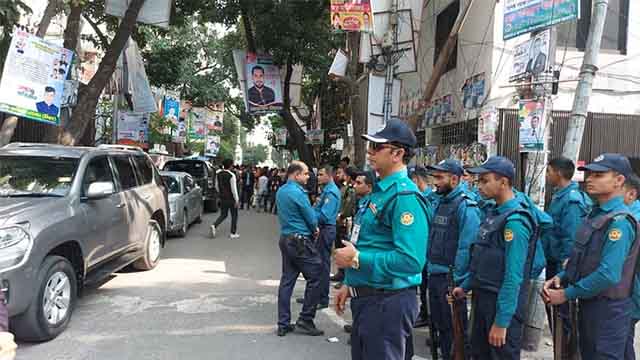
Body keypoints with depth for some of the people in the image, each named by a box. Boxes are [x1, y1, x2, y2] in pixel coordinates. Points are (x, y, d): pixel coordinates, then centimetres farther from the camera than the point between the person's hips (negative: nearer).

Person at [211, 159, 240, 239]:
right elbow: (233, 188, -18)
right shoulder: (231, 175, -18)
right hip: (231, 198, -6)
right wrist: (237, 200, -13)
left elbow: (217, 185, 11)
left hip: (222, 198, 6)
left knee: (223, 214, 16)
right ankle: (233, 233, 13)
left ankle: (214, 226, -8)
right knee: (234, 215, 10)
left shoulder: (218, 174, 2)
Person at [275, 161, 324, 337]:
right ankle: (305, 321, 4)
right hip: (300, 241, -9)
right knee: (315, 277, 1)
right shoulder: (298, 192, -17)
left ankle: (283, 324, 14)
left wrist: (312, 228, 11)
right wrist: (314, 230, 9)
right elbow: (312, 219, -13)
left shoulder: (281, 191, 12)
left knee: (287, 280, 10)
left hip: (285, 238, 9)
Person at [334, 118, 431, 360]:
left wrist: (357, 258, -22)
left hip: (388, 303, -10)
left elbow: (411, 260, -30)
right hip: (366, 299, 10)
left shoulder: (404, 196, -21)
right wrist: (350, 285, 18)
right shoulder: (381, 191, 11)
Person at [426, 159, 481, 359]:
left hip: (451, 278, -8)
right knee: (439, 324, 19)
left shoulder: (466, 206, -16)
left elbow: (466, 247, -20)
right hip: (434, 275, 8)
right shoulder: (440, 202, 10)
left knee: (454, 328, 5)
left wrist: (456, 280, -19)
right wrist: (430, 266, 11)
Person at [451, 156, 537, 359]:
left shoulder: (515, 221, -20)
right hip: (482, 300, 9)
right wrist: (466, 286, 18)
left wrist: (501, 321, -22)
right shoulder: (494, 214, 8)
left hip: (503, 306, -9)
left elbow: (513, 277, -23)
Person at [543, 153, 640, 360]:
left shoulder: (619, 221, -21)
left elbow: (608, 275, -26)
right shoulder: (595, 215, 9)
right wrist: (561, 277, -1)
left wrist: (567, 293, -18)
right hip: (588, 303, 9)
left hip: (608, 309, -9)